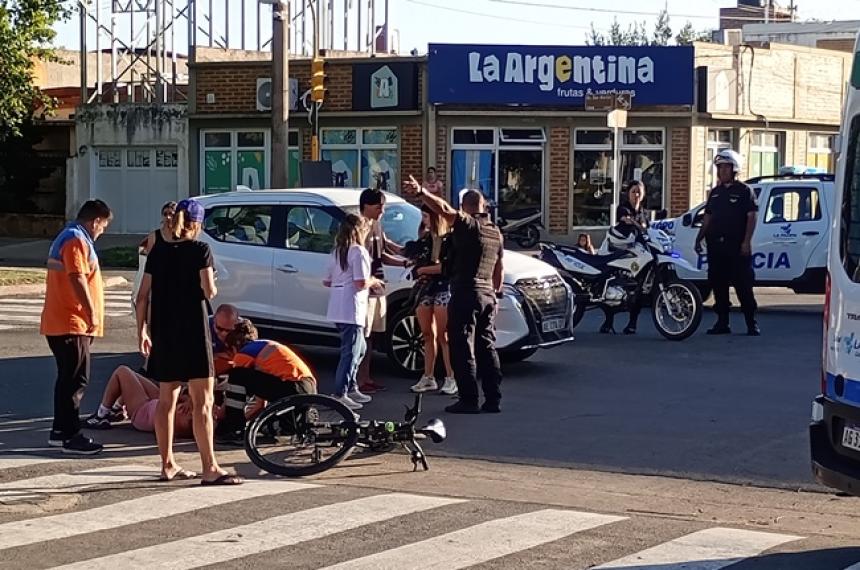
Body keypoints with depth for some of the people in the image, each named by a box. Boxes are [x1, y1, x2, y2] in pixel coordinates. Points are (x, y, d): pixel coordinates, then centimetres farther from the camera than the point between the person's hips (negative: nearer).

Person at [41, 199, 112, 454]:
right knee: (76, 380, -8)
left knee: (67, 378, 16)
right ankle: (71, 436, -6)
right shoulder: (77, 241, -14)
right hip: (72, 324, -11)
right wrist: (91, 312, -23)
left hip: (57, 322, 11)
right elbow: (77, 279, -24)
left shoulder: (65, 237, 20)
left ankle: (59, 431, 21)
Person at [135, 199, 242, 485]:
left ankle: (167, 465, 18)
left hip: (163, 333, 5)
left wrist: (142, 332, 15)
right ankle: (210, 469, -9)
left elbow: (142, 297, 7)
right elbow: (209, 291, -14)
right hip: (193, 332, -5)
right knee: (203, 401, -6)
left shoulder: (158, 253, 8)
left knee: (166, 401, 13)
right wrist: (213, 284, 9)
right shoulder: (200, 250, -6)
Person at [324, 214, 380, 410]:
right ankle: (340, 394, -9)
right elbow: (361, 283, -18)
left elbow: (327, 281, 18)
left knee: (360, 348, 22)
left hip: (336, 310, 9)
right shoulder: (359, 251, -11)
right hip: (352, 310, -9)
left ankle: (351, 387, 25)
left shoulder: (337, 252, 15)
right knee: (351, 352, -6)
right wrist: (373, 281, 0)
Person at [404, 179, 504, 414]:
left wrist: (421, 192, -36)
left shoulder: (468, 225, -10)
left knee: (463, 349, -4)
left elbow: (444, 209, -27)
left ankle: (469, 400, -6)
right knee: (487, 348, 12)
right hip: (488, 296, 8)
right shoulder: (495, 233, 15)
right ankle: (493, 399, 11)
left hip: (466, 294, -8)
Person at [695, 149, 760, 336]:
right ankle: (722, 322, 12)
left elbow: (751, 217, -6)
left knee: (743, 285, -6)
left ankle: (751, 323, -4)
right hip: (716, 244, 6)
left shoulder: (744, 191, -1)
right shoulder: (715, 192, 17)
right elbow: (708, 217, 20)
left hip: (737, 246, -6)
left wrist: (746, 241, -14)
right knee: (718, 284, 6)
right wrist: (700, 238, 12)